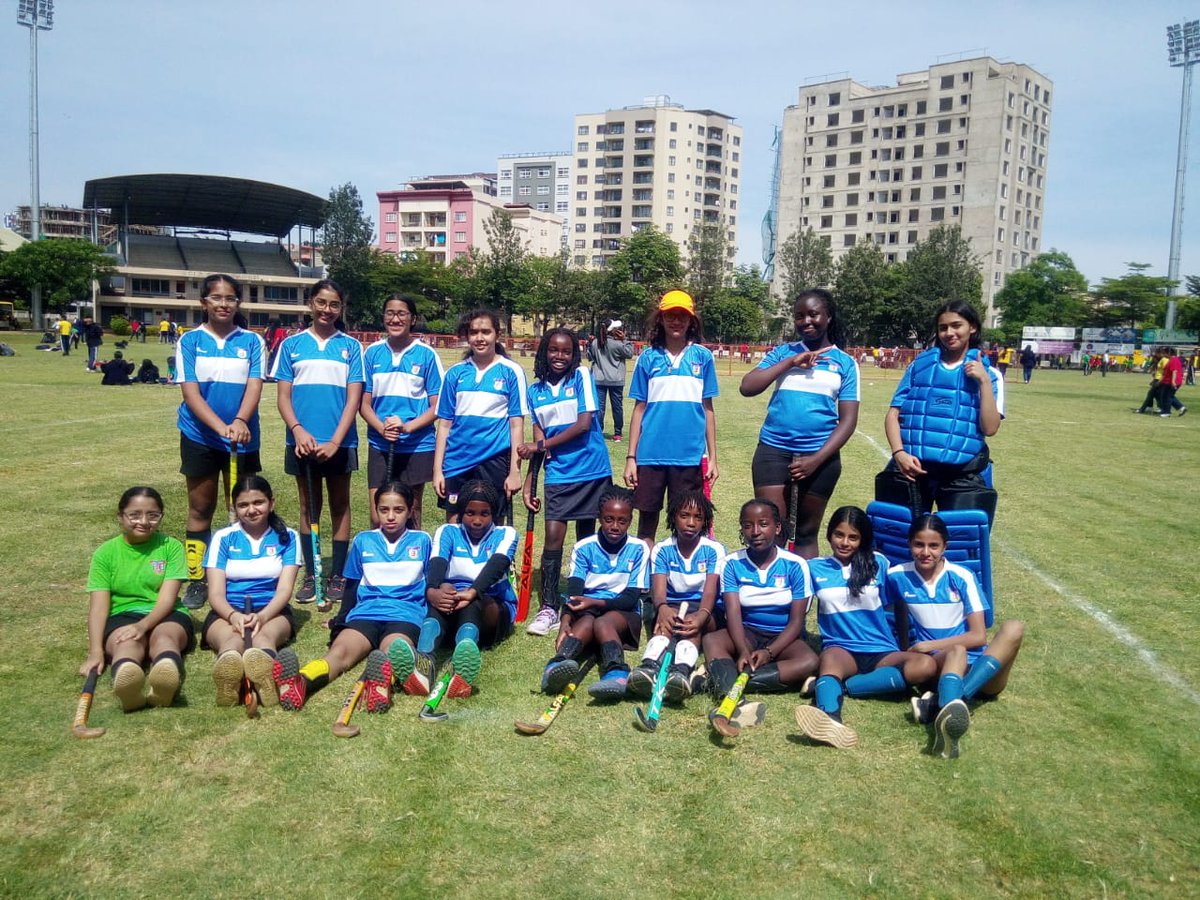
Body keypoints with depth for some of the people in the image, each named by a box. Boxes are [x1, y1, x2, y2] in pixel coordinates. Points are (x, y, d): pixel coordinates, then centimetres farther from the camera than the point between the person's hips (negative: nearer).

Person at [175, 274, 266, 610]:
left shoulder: (251, 341, 1)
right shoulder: (190, 340, 0)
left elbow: (254, 386, -8)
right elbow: (190, 391, -8)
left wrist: (240, 422, -27)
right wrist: (220, 426, -24)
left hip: (243, 438, 0)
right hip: (199, 436, 0)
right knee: (200, 510, 8)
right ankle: (197, 581, 17)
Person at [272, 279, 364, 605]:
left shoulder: (350, 346, 3)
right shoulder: (292, 344, 6)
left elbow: (354, 397, -2)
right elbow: (283, 396, 4)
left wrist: (335, 441, -12)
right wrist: (298, 430, -14)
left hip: (339, 442, -1)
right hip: (302, 440, 1)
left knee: (339, 505, 7)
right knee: (308, 507, 10)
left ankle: (338, 575, 16)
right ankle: (310, 575, 18)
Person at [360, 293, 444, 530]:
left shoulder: (426, 354, -3)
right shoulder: (372, 353, 4)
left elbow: (436, 406, -1)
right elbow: (364, 404, 5)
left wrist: (407, 427, -18)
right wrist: (382, 428, -14)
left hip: (417, 446, -1)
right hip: (379, 446, 2)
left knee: (411, 516, 9)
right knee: (378, 519, 1)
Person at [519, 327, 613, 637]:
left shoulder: (582, 376, -4)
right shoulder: (536, 390, 6)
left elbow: (584, 424, -12)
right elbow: (537, 440, 7)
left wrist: (541, 445, -12)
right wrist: (528, 483, 1)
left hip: (592, 470, -2)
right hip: (558, 474, 2)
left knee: (586, 538, 9)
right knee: (553, 536, -7)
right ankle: (549, 608, 0)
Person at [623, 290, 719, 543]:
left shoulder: (702, 356, 3)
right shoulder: (648, 358, 4)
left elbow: (708, 409, 6)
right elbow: (639, 409, 6)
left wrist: (712, 456, 4)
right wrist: (631, 457, 2)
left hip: (689, 454, 0)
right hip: (650, 454, 1)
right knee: (647, 518, 9)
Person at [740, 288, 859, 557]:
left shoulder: (845, 362, 4)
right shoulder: (782, 352, 7)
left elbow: (848, 419, -1)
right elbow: (747, 388, -5)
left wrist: (817, 459, -12)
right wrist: (791, 362, -10)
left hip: (819, 457, 0)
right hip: (774, 451, 0)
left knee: (806, 533, 11)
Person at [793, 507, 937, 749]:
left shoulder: (878, 563, 8)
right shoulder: (815, 568, 8)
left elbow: (898, 605, 17)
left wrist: (905, 647, 14)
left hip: (882, 651, 2)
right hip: (841, 649, -1)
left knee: (925, 665, -29)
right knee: (831, 658, -38)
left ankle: (834, 687, -33)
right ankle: (830, 719, -70)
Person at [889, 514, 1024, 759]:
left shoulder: (962, 577, -2)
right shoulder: (897, 576, 0)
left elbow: (978, 636, -4)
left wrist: (931, 645, -10)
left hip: (982, 671, 1)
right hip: (934, 662, -1)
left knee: (1013, 628, -29)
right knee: (956, 651, -35)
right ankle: (950, 710, -70)